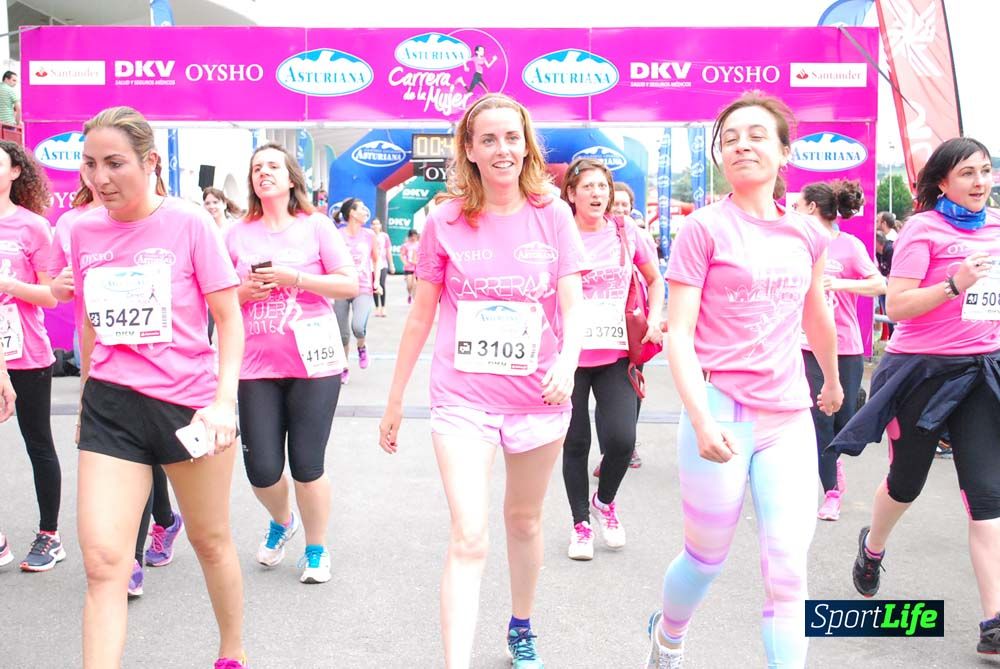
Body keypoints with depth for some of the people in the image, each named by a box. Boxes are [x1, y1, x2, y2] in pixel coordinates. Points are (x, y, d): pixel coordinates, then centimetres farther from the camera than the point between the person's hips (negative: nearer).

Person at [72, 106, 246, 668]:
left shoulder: (189, 223, -8)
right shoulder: (84, 231, 4)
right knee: (102, 562, -6)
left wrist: (225, 401, -16)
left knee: (211, 540, 15)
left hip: (190, 404, -2)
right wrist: (87, 398, 20)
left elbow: (230, 319, -6)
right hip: (111, 406, 3)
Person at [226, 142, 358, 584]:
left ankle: (317, 549, 23)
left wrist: (293, 278, -13)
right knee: (261, 470, 0)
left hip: (313, 362, -2)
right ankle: (282, 521, 34)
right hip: (257, 365, 3)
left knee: (306, 466, -1)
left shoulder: (315, 226, 2)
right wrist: (245, 291, -6)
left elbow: (351, 285, -4)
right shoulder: (238, 235, 10)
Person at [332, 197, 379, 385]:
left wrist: (376, 281, 5)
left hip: (363, 289, 0)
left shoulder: (369, 235, 4)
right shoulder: (337, 235, -2)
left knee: (358, 327, -22)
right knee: (343, 334, 5)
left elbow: (376, 260, 16)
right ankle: (344, 369, 25)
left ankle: (361, 347, 12)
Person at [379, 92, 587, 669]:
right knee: (468, 538, -10)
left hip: (538, 396, 2)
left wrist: (567, 362, -27)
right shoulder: (447, 221, -2)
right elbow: (422, 314, 4)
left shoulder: (552, 216, -2)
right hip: (464, 397, -1)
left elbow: (573, 307, -5)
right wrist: (395, 400, 7)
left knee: (525, 519, 19)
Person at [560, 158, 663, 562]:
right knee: (576, 443, 7)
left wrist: (654, 319, 4)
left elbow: (655, 280, 17)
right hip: (570, 355, -1)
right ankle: (580, 523, 27)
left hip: (616, 354, 1)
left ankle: (604, 501, 23)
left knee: (621, 440, -9)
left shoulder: (625, 231, 4)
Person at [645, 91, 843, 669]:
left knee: (789, 569, -1)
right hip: (721, 415, -4)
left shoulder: (808, 235, 8)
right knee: (707, 559, 12)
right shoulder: (705, 228, -6)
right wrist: (702, 420, -22)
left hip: (790, 420, 4)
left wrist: (832, 380, 39)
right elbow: (679, 334, -11)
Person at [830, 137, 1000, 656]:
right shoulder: (923, 228, -8)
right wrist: (955, 284, -23)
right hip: (923, 369, -4)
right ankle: (872, 547, 44)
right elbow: (896, 306, -14)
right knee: (906, 482, 12)